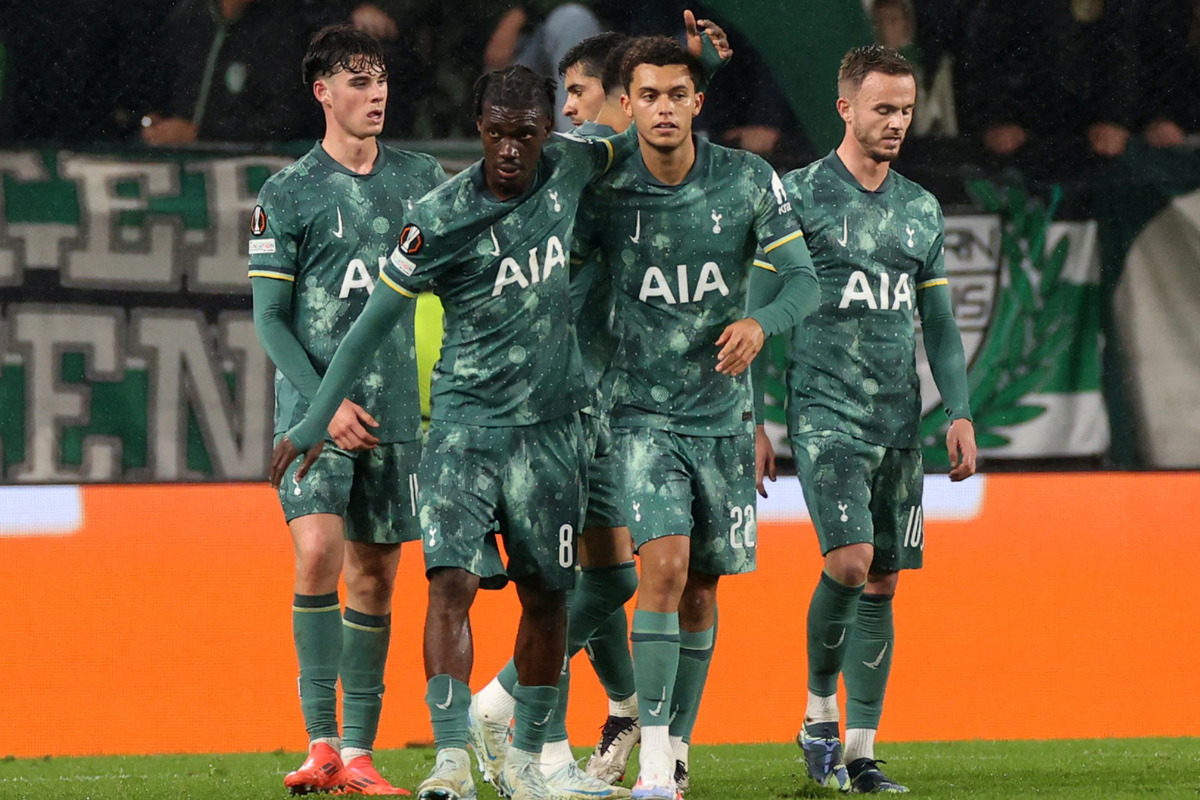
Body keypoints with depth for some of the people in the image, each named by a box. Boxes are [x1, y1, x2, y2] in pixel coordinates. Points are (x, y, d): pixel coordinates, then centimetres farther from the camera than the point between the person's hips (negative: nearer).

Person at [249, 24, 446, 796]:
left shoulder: (421, 177, 10)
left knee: (375, 577, 4)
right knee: (319, 553, -18)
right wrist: (326, 401, -12)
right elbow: (270, 318, -1)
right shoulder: (287, 194, 0)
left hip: (394, 407, 4)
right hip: (314, 405, -4)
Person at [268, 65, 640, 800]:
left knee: (546, 595, 8)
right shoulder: (440, 218, -13)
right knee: (453, 580, -18)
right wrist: (317, 420, -6)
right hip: (466, 416, -4)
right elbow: (376, 320, -7)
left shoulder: (568, 167, -2)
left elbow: (631, 146, 22)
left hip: (550, 421, 4)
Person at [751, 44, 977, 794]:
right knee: (849, 561, -20)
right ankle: (819, 711, 2)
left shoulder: (922, 210, 13)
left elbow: (940, 324, 18)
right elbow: (760, 313, -2)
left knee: (882, 584, 4)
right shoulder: (798, 195, -2)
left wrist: (961, 412, 6)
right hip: (825, 413, -5)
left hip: (899, 420, 5)